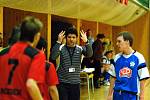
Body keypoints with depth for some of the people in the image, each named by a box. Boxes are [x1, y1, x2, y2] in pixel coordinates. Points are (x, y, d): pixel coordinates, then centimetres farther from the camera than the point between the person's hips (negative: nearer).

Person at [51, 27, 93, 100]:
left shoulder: (80, 48, 3)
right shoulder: (61, 48, -4)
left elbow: (89, 54, -14)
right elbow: (53, 57, -21)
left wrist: (86, 42, -30)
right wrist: (59, 42, -30)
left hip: (75, 82, 3)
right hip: (62, 82, -3)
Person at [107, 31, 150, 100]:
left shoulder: (138, 58, -8)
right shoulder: (117, 58, 5)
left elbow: (142, 79, -5)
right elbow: (113, 77, 10)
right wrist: (110, 94, 10)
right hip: (117, 94, 4)